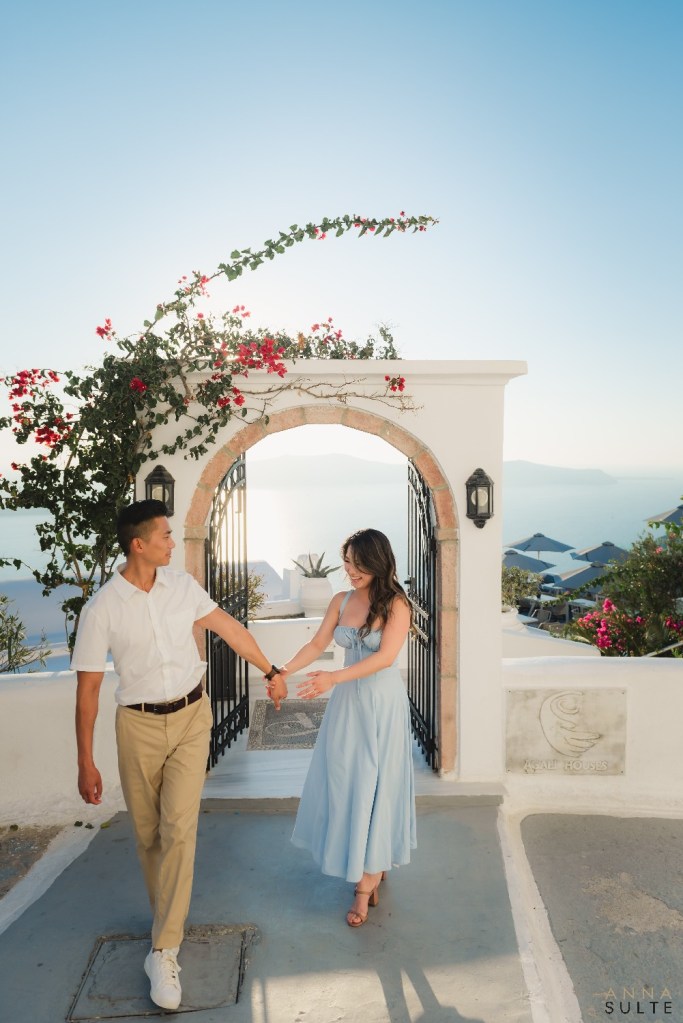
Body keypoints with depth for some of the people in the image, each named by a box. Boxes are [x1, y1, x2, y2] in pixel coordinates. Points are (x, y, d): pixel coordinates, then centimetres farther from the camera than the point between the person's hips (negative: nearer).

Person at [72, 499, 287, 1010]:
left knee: (179, 829, -5)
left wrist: (272, 671, 12)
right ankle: (167, 916, 38)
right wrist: (86, 763, -6)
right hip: (140, 725, -1)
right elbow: (88, 688, -8)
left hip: (192, 718, 1)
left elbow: (230, 628, 6)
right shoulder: (102, 609, -14)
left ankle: (164, 951, 6)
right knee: (148, 834, 13)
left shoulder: (182, 585, -4)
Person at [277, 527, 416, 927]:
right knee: (343, 783, 8)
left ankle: (366, 882, 14)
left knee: (373, 787, 1)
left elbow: (385, 657, -21)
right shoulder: (341, 601, 4)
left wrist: (333, 678, -30)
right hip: (347, 703, 5)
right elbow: (317, 644, 6)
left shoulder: (396, 605, -11)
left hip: (382, 704, -5)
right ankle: (374, 866, 28)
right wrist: (283, 671, -8)